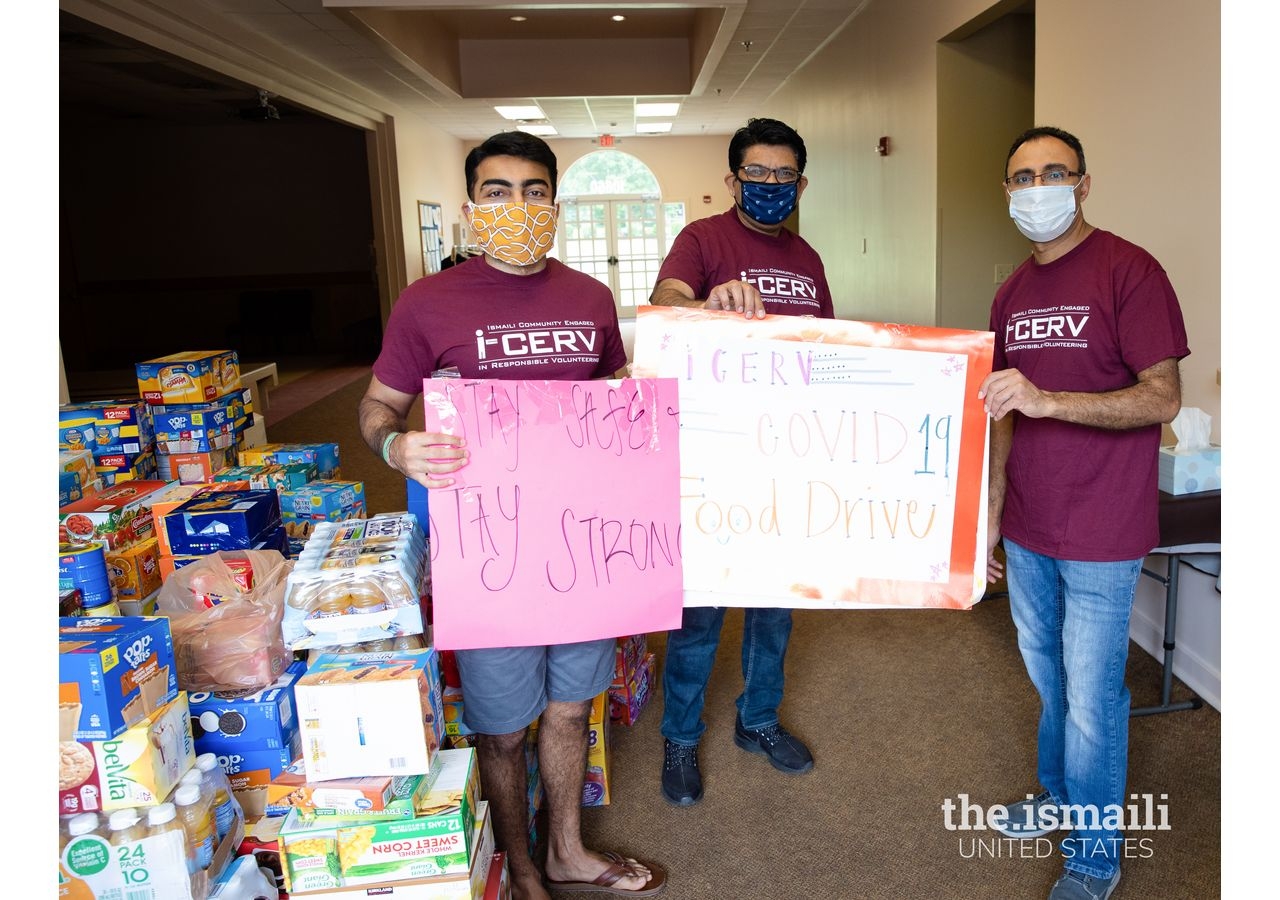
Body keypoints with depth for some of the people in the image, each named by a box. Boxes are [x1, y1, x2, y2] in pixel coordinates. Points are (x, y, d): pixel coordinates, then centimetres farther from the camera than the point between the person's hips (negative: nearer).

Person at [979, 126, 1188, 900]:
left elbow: (1164, 398, -16)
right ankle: (1060, 796, 42)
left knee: (1092, 697, 4)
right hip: (1028, 529, 6)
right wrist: (991, 512, 13)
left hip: (1101, 535, -6)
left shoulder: (1129, 271, -11)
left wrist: (1048, 401, -29)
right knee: (1049, 679, 20)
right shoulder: (1013, 293, 9)